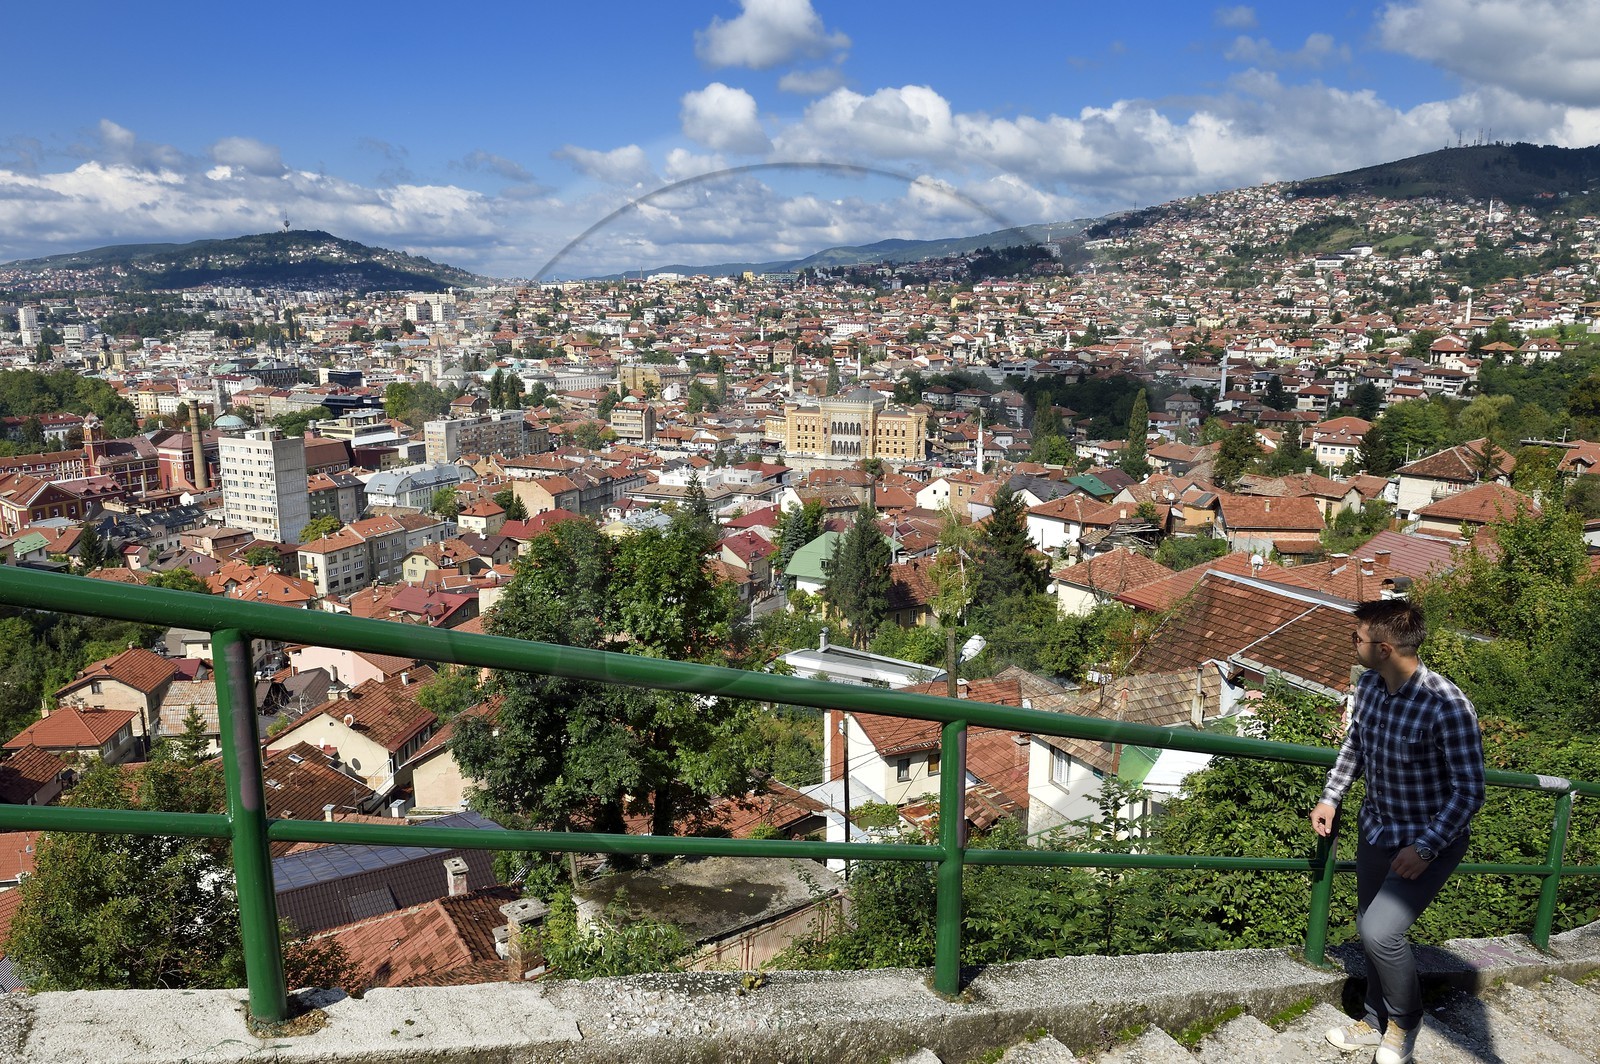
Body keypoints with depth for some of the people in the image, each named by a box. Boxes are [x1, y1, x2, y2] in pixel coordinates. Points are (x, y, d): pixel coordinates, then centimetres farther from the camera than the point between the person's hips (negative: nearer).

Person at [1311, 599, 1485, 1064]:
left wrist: (1425, 848, -24)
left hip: (1430, 840, -7)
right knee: (1369, 928, 16)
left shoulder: (1447, 708, -29)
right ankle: (1377, 1022, 39)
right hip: (1377, 829, 7)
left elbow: (1469, 790, -22)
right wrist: (1330, 797, 6)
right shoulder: (1368, 686, -7)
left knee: (1380, 931, -16)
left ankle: (1405, 1022, 14)